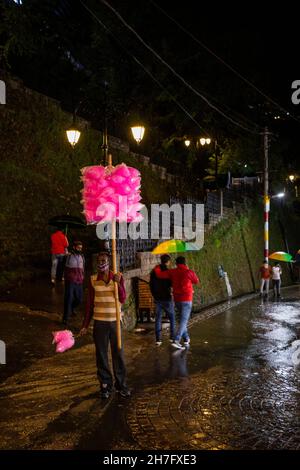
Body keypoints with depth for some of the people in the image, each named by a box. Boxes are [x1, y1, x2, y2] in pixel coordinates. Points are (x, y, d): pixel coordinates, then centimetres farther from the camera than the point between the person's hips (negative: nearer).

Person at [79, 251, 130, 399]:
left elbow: (122, 299, -8)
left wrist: (118, 283, -22)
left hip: (115, 321, 0)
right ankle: (105, 385, 17)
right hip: (99, 322, 1)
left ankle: (121, 384, 18)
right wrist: (85, 325, 4)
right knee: (101, 355, 6)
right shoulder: (93, 280, 1)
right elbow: (89, 303, 5)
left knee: (118, 353, 6)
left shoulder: (118, 277, -1)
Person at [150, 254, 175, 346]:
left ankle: (158, 339, 4)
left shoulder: (154, 271, 4)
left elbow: (151, 285, 9)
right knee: (172, 318, 11)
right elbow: (172, 284, -11)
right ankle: (172, 337, 13)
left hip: (157, 299, 4)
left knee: (158, 319, 7)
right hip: (167, 298, -4)